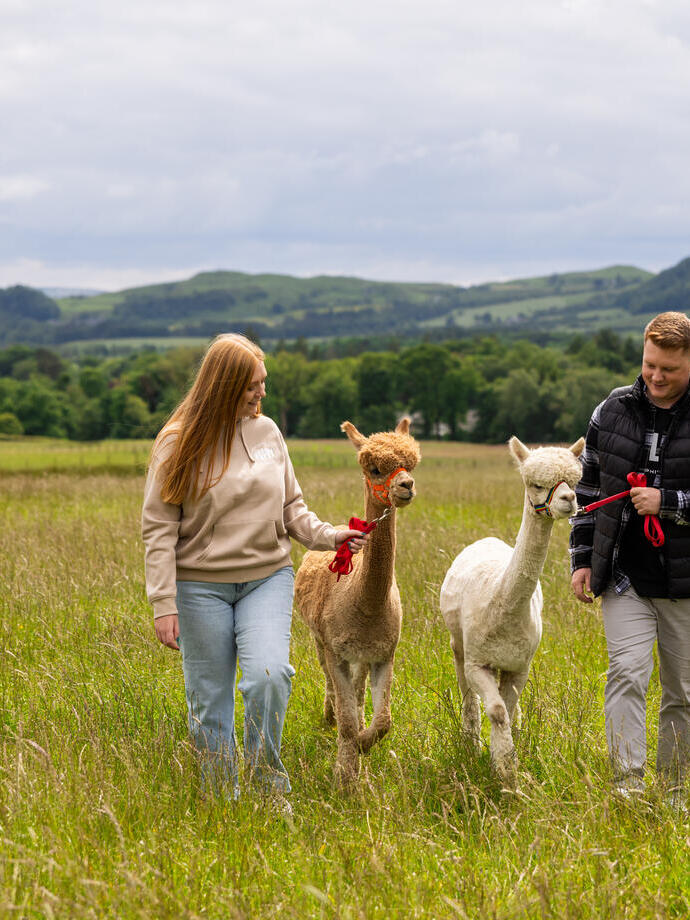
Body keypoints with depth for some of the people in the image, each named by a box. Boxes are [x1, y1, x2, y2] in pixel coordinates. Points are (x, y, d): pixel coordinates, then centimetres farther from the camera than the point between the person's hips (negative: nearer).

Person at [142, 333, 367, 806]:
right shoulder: (179, 442, -5)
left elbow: (291, 508, 14)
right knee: (210, 701, 3)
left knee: (269, 675, -20)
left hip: (268, 577, 2)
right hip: (202, 585, -2)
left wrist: (327, 535, -4)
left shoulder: (267, 432, 5)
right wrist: (164, 603, -10)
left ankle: (270, 783, 0)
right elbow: (159, 528, -5)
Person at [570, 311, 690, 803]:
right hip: (625, 577, 1)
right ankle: (628, 787, -15)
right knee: (627, 671, -13)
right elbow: (589, 486, 13)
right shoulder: (613, 411, 5)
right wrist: (582, 559, 10)